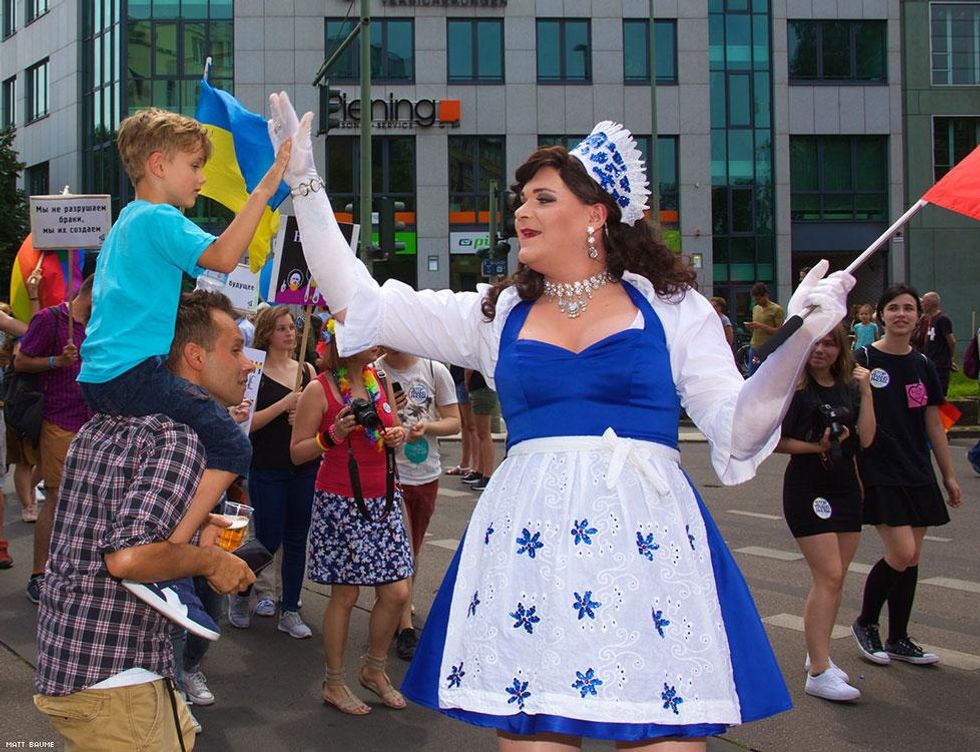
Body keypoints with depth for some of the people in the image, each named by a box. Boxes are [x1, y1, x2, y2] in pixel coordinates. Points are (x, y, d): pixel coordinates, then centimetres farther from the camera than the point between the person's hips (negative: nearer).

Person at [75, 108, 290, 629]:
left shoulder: (126, 221, 24)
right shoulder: (159, 218, -8)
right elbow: (222, 256, -24)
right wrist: (266, 187, -23)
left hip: (99, 377, 11)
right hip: (134, 372, -11)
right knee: (230, 444, -16)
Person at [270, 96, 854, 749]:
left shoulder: (668, 307, 8)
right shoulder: (499, 315, 13)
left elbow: (736, 431, 3)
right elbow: (359, 302, 12)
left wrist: (799, 339, -11)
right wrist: (304, 182, 11)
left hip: (649, 537, -2)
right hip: (528, 538, 2)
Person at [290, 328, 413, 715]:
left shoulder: (382, 381, 8)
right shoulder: (319, 389, -9)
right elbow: (297, 452, -6)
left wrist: (397, 437, 0)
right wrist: (332, 436, -21)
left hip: (384, 499, 6)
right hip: (341, 503, -5)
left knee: (397, 593, 4)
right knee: (345, 594, 2)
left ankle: (374, 669, 26)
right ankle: (334, 683, 18)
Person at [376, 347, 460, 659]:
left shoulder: (435, 371, -4)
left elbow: (454, 421, -1)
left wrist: (427, 426, -19)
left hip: (426, 473, 3)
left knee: (414, 549, 19)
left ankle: (403, 603, 41)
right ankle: (406, 627, 4)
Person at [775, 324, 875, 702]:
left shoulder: (850, 388, 8)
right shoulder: (794, 389, -7)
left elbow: (865, 439, -1)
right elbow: (775, 441, -8)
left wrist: (866, 392, -5)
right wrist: (816, 447, -18)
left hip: (846, 488, 6)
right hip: (807, 490, -6)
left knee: (835, 579, 11)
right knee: (828, 576, -13)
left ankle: (817, 653, 26)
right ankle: (819, 672, -12)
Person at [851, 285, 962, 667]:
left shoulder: (923, 365, 8)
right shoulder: (863, 360, -7)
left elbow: (934, 423, 14)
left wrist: (949, 474, 13)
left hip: (918, 474, 6)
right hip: (879, 474, -6)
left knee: (911, 558, 8)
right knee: (901, 553, -13)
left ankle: (898, 639, 21)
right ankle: (865, 622, 10)